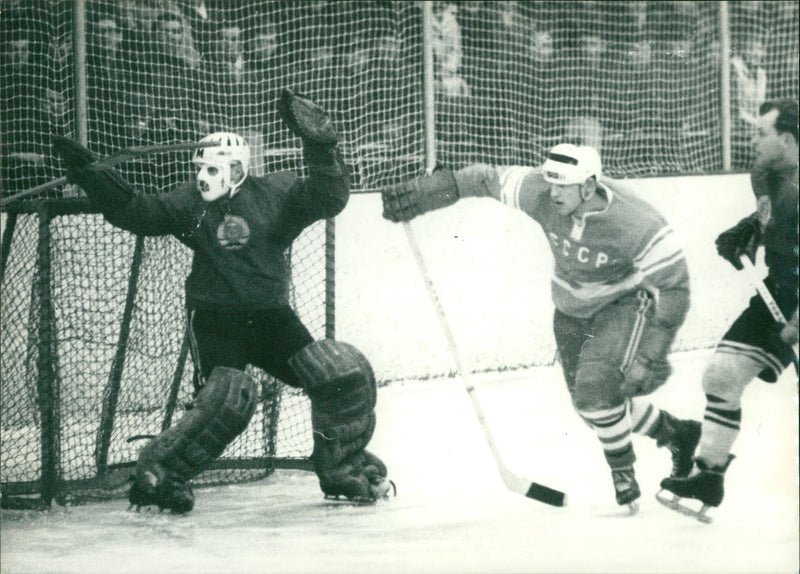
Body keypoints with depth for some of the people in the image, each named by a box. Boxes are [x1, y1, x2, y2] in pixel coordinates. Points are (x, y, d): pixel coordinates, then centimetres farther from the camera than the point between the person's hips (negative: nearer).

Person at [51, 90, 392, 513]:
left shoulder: (276, 196, -1)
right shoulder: (189, 204, 0)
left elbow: (328, 197, -11)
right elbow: (137, 213, -7)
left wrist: (320, 146, -26)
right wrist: (89, 172, -17)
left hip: (271, 317, 2)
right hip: (214, 319, -2)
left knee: (343, 374, -8)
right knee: (228, 396, -25)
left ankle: (345, 472, 11)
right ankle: (157, 475, -13)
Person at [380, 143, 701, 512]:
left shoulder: (636, 225, -34)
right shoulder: (540, 193, -22)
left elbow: (673, 285, -29)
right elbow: (485, 180, -11)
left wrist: (652, 357, -32)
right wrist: (419, 194, -15)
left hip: (628, 302, -6)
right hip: (573, 308, 6)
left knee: (595, 385, -25)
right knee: (590, 403, 10)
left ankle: (623, 472, -3)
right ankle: (677, 435, 33)